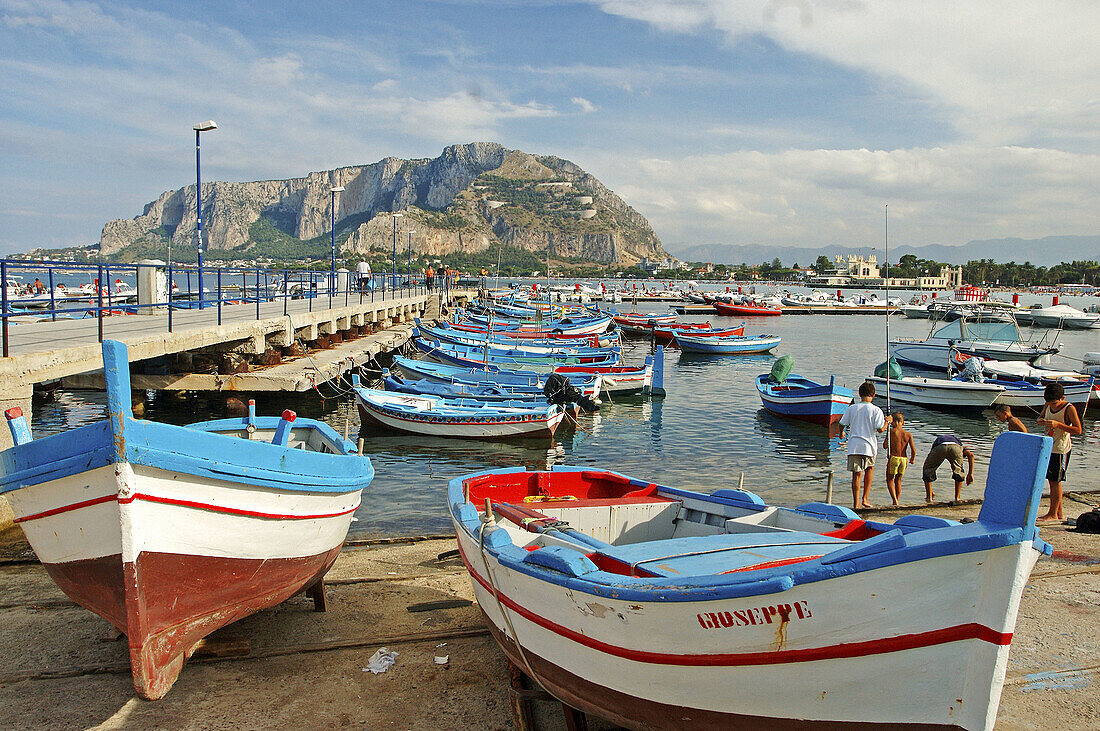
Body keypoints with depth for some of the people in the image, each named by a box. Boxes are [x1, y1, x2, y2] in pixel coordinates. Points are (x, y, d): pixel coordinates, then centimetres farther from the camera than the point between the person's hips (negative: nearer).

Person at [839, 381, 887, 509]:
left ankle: (856, 503, 3)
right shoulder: (876, 410, -6)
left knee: (857, 474, 4)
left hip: (853, 445, 1)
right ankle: (865, 498, 18)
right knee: (869, 469, 22)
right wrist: (887, 422, 9)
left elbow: (842, 424, 8)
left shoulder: (852, 408, 2)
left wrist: (842, 433, 29)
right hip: (869, 445, -1)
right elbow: (880, 429, -12)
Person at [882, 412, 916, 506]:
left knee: (889, 480, 11)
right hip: (904, 459, 4)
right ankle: (897, 501, 26)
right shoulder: (908, 434, 3)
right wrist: (912, 459, 15)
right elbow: (914, 450, -2)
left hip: (893, 458, -4)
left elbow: (885, 446, -9)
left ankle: (895, 500, -7)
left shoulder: (891, 431, -6)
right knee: (898, 480, 22)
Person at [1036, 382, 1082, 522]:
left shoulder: (1069, 409, -16)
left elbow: (1078, 430, -19)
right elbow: (1041, 416, 19)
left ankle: (1053, 514, 6)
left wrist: (1058, 424, -29)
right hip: (1048, 447, 7)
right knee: (1051, 480, 12)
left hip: (1061, 449, -7)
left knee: (1055, 481, -2)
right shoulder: (1048, 406, 3)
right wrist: (1041, 421, -5)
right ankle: (1059, 513, 21)